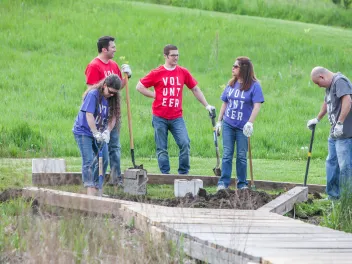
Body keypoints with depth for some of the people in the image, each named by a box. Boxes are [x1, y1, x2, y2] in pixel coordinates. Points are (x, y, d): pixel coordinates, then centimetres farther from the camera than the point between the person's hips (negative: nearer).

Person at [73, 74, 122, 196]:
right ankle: (89, 190, -20)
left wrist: (106, 131, -16)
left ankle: (96, 188, 18)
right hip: (83, 131, -7)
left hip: (99, 133, 7)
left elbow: (113, 117, -1)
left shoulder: (112, 98, 0)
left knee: (103, 160, 7)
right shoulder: (93, 94, -20)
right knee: (88, 161, -15)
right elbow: (89, 115, -24)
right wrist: (96, 133, -24)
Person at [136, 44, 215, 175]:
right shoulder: (157, 73, -1)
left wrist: (206, 105, 10)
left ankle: (184, 173, -1)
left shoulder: (183, 72, 6)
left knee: (185, 143, -11)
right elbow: (139, 86, 4)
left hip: (176, 117, 2)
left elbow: (195, 89, 14)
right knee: (161, 148, 2)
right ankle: (165, 174, 8)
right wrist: (154, 95, -4)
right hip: (160, 118, -2)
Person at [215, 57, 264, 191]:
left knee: (242, 156, 4)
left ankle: (242, 184, 14)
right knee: (227, 154, 1)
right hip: (228, 124, 3)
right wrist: (219, 121, 10)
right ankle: (223, 182, 2)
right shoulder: (231, 84, 7)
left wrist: (250, 123, -25)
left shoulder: (254, 85, -8)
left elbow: (257, 105, -15)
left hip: (243, 127, -3)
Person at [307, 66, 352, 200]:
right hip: (334, 133, 11)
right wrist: (317, 119, 46)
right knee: (331, 164, 15)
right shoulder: (329, 86, 19)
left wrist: (340, 123, -26)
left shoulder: (340, 81, -13)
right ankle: (332, 195, 22)